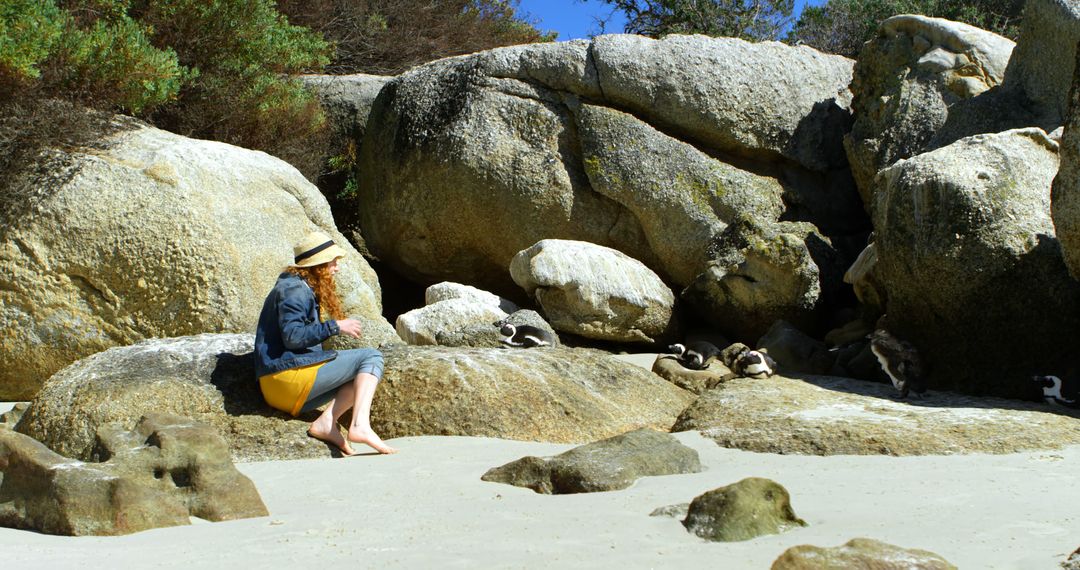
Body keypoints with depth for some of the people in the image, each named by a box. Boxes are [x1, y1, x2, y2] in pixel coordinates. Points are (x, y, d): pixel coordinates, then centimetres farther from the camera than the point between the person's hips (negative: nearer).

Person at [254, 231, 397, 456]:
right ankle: (360, 426, -29)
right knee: (371, 357, -8)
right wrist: (334, 327, -16)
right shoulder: (293, 289, -8)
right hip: (288, 376, -10)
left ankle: (326, 422, -10)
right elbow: (292, 336, -21)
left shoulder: (303, 288, 24)